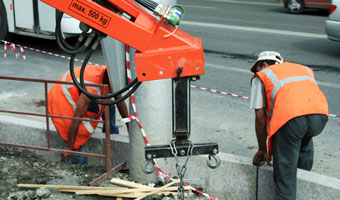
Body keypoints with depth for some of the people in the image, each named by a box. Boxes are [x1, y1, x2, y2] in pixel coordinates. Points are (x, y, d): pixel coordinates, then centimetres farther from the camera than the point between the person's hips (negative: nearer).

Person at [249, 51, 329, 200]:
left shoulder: (261, 76, 23)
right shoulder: (305, 69, 37)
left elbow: (260, 117, 16)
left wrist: (262, 150, 26)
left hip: (291, 118, -5)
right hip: (321, 115, 5)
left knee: (285, 175, 4)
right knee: (304, 137, 37)